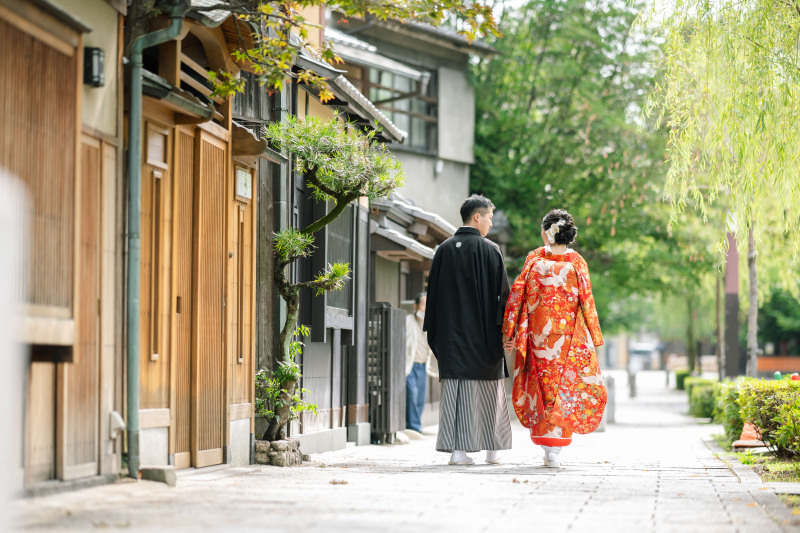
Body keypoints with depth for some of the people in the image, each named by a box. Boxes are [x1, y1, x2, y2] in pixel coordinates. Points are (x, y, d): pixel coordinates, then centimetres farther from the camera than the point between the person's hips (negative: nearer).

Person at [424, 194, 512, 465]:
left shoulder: (443, 250, 5)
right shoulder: (490, 250, -6)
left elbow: (433, 291, 8)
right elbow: (502, 292, -8)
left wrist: (434, 332, 13)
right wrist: (505, 331, -3)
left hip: (450, 332, 3)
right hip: (482, 334, -3)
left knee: (454, 389, 2)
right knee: (488, 390, 8)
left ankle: (457, 449, -5)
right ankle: (492, 449, 16)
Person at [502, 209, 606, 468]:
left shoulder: (534, 259, 0)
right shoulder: (576, 262, -2)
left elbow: (517, 294, -3)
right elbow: (587, 301, -2)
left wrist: (509, 331, 2)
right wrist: (594, 338, 5)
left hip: (539, 335, 1)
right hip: (570, 337, -1)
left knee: (543, 388, 11)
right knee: (566, 388, 4)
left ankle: (548, 448, 11)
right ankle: (554, 450, -5)